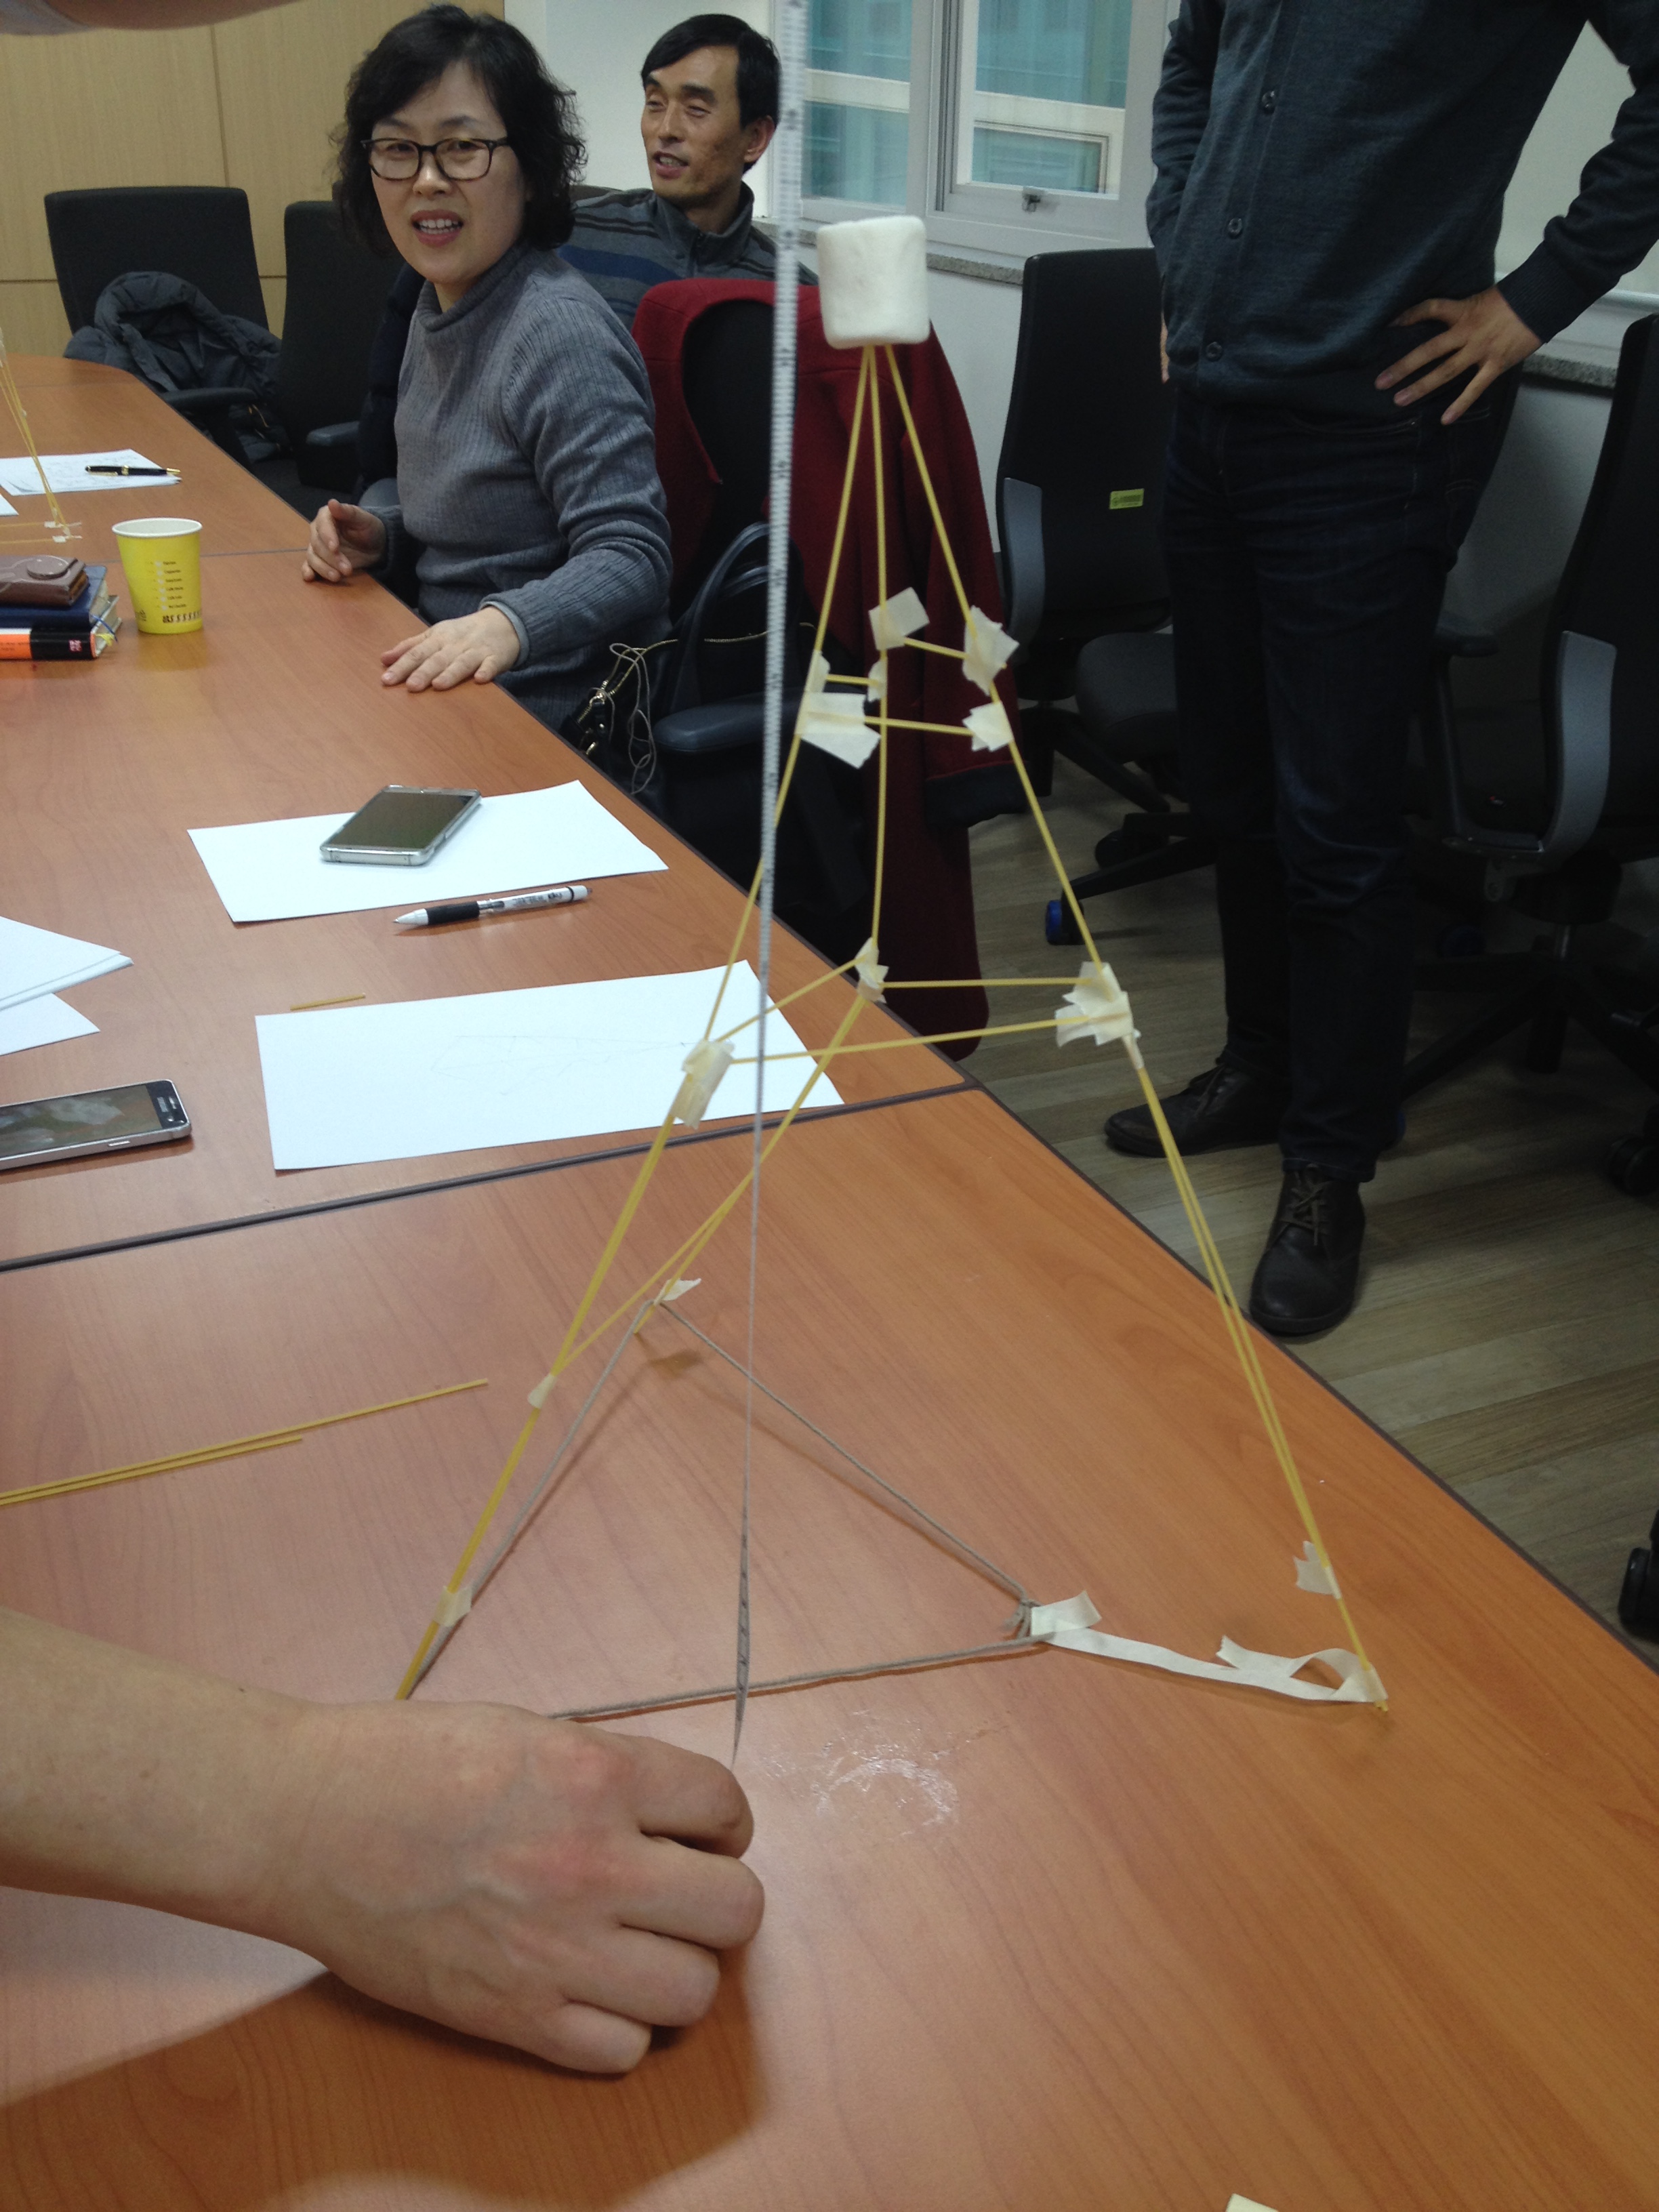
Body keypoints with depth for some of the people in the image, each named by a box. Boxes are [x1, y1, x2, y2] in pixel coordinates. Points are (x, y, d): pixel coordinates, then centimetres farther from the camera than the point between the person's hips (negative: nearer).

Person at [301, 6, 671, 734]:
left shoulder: (559, 334, -18)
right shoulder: (440, 306, 11)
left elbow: (630, 555, -25)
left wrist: (508, 623, -41)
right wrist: (382, 542, 4)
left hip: (543, 721, -8)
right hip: (447, 699, 8)